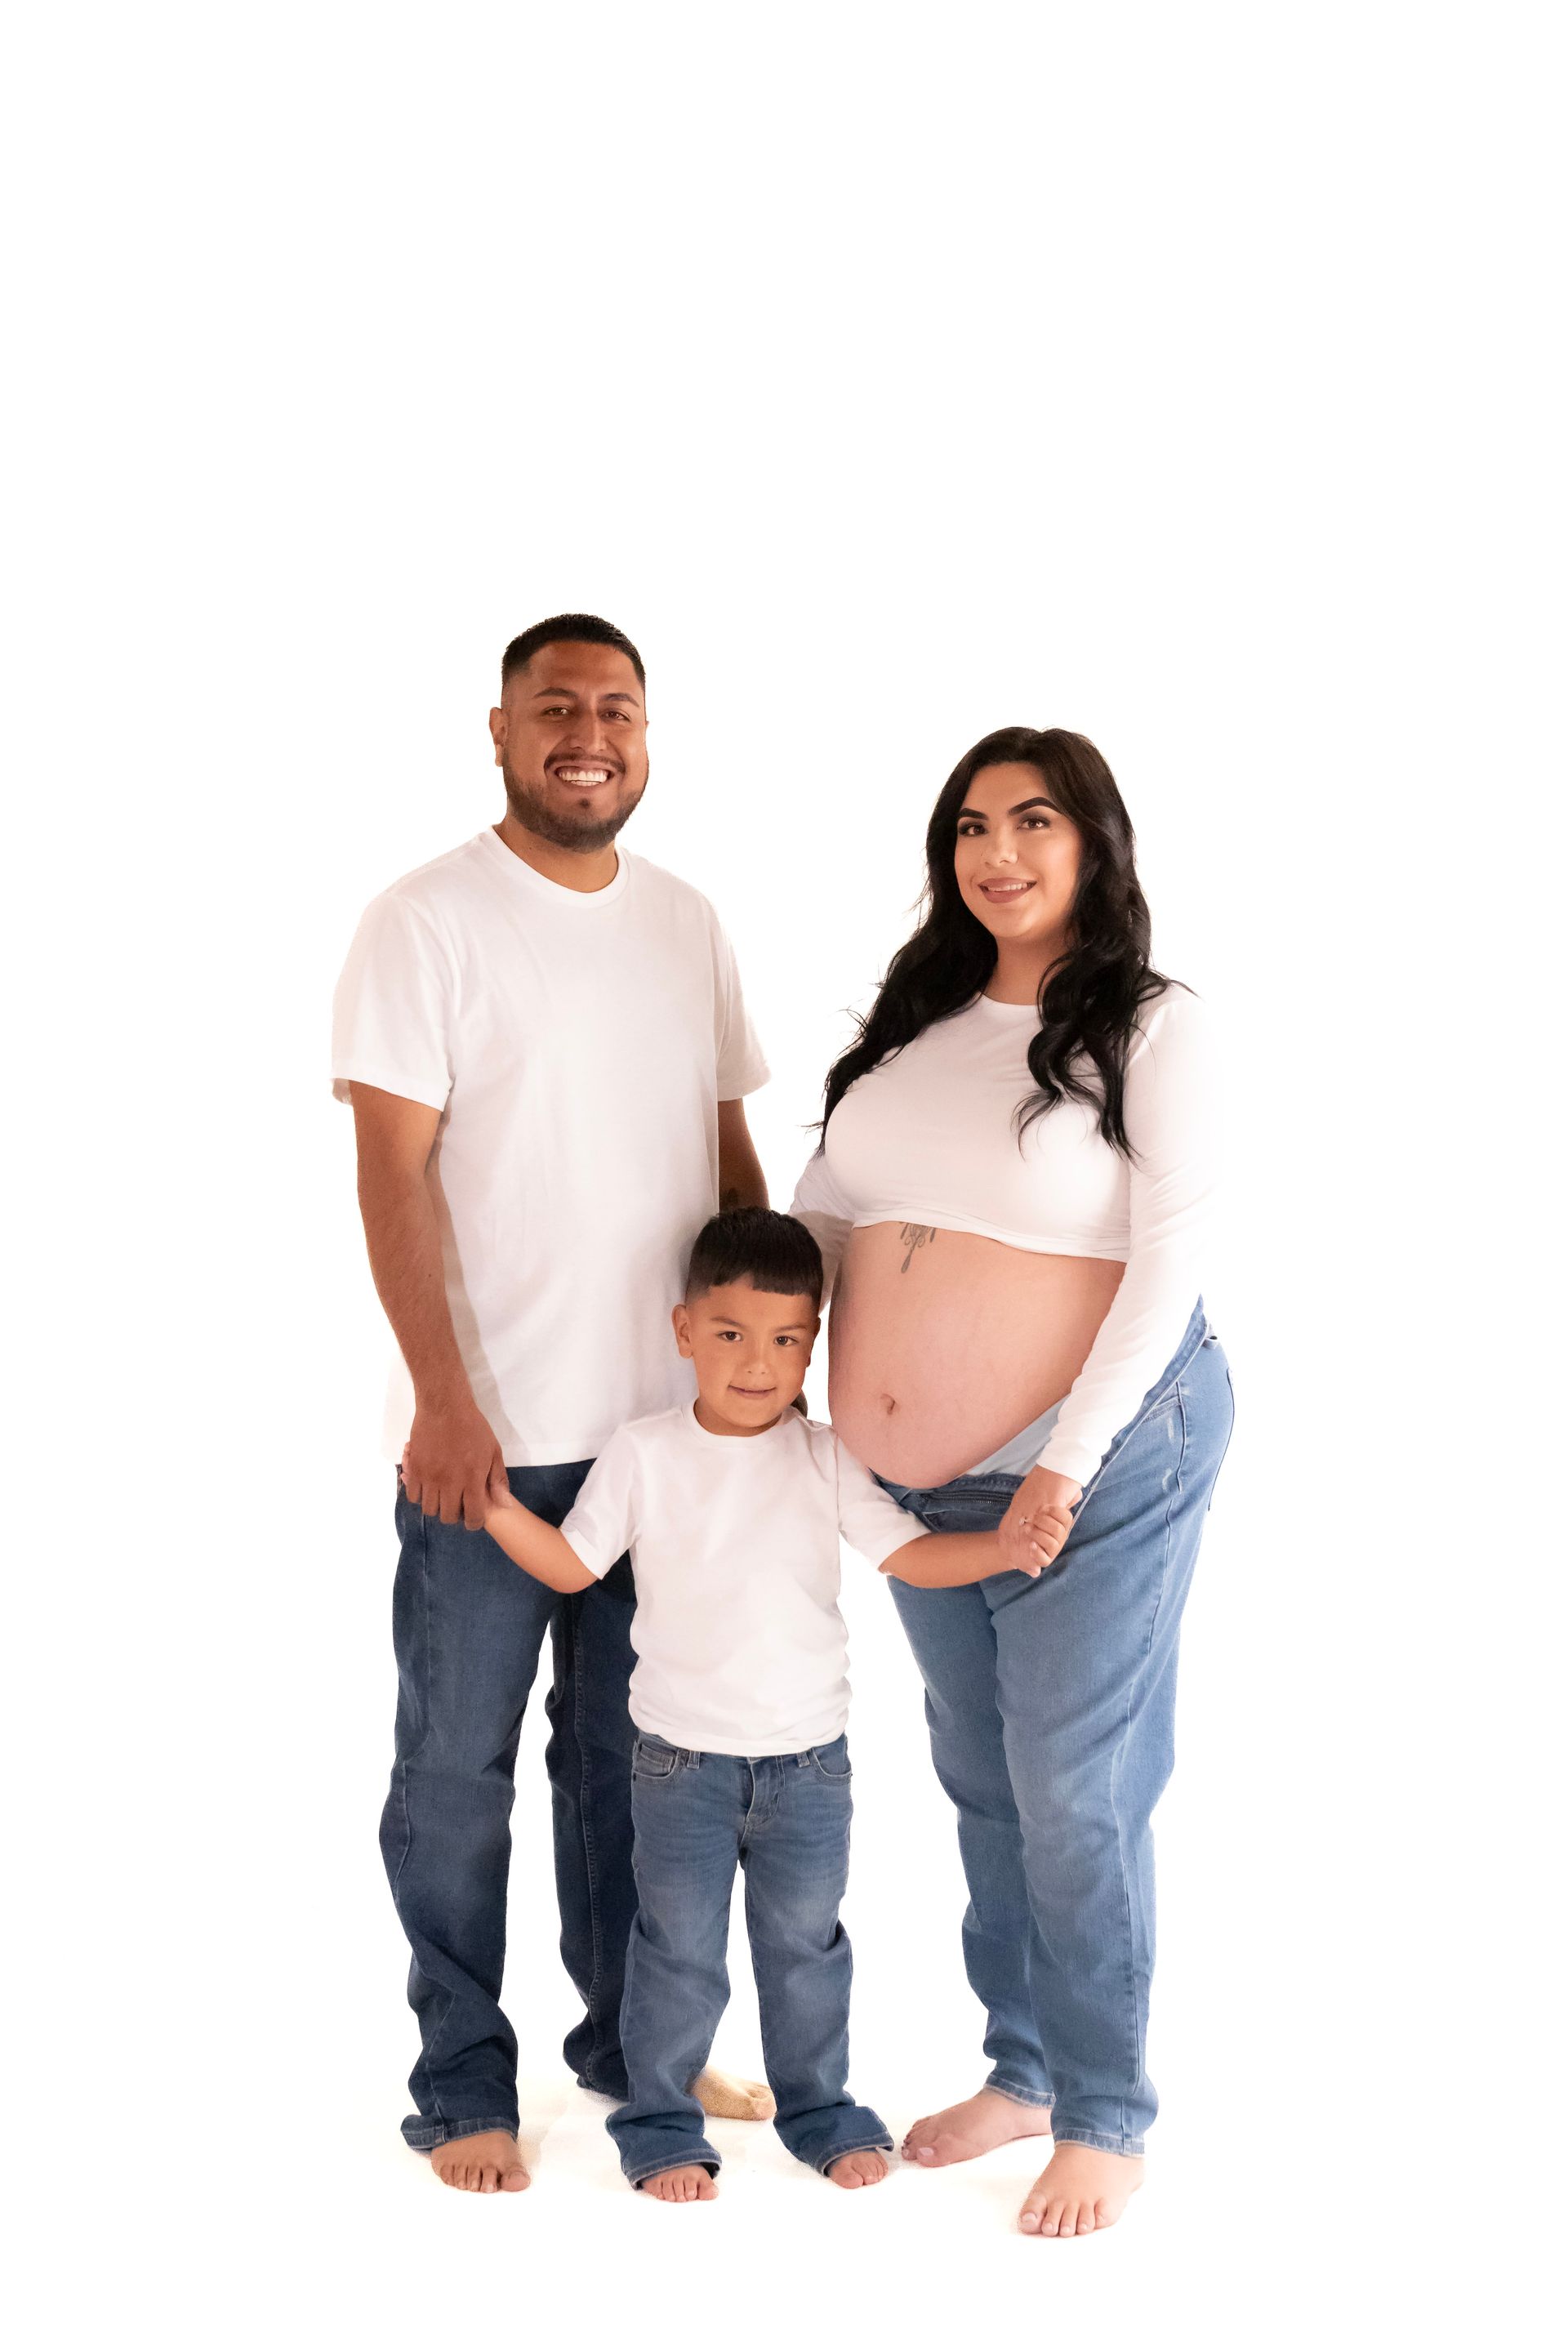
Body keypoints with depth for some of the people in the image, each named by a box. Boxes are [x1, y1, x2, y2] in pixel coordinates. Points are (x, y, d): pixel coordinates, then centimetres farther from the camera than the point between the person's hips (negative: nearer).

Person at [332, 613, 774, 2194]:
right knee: (459, 1764, 7)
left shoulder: (687, 924, 9)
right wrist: (444, 1398, -18)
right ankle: (462, 2080, 21)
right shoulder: (429, 922, -8)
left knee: (627, 1749, 17)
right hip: (491, 1427, -5)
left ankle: (632, 2036, 33)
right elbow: (392, 1173, -12)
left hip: (670, 1418, 5)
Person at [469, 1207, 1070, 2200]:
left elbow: (909, 1553, -6)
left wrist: (1010, 1547, -22)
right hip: (683, 1756, -1)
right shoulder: (644, 1454, -5)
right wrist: (493, 1502, -14)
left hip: (807, 1756, 1)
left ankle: (821, 2110, 33)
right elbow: (573, 1564, -1)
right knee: (679, 1950, 8)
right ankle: (662, 2123, 25)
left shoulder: (825, 1458, -4)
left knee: (805, 1943, 15)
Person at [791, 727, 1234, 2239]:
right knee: (981, 1778, 16)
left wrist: (1068, 1464, -18)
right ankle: (1021, 2070, 33)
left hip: (1097, 1463, -6)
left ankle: (1106, 2120, 19)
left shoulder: (1150, 1029, -8)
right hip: (925, 1482, 6)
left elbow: (1168, 1263, -13)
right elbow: (820, 1213, 12)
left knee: (1075, 1794, 1)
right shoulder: (921, 1021, 8)